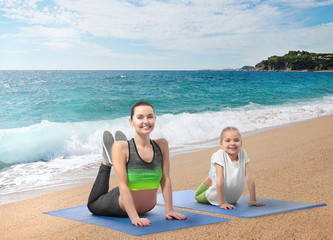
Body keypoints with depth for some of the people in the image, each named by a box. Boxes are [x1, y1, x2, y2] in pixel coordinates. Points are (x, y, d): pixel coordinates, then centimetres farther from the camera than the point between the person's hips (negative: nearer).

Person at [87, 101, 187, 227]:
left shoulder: (161, 145, -17)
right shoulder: (121, 147, -27)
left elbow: (165, 179, -13)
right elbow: (123, 186, -28)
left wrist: (169, 210, -15)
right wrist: (134, 217, -33)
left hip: (148, 207, 3)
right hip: (122, 208, -3)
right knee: (93, 205, 28)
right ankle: (106, 163, 35)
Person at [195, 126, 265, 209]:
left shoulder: (242, 154, -20)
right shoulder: (220, 155, -30)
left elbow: (249, 179, -16)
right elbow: (220, 181, -32)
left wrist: (253, 200, -15)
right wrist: (221, 203, -33)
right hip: (217, 196, -3)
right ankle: (211, 180, 35)